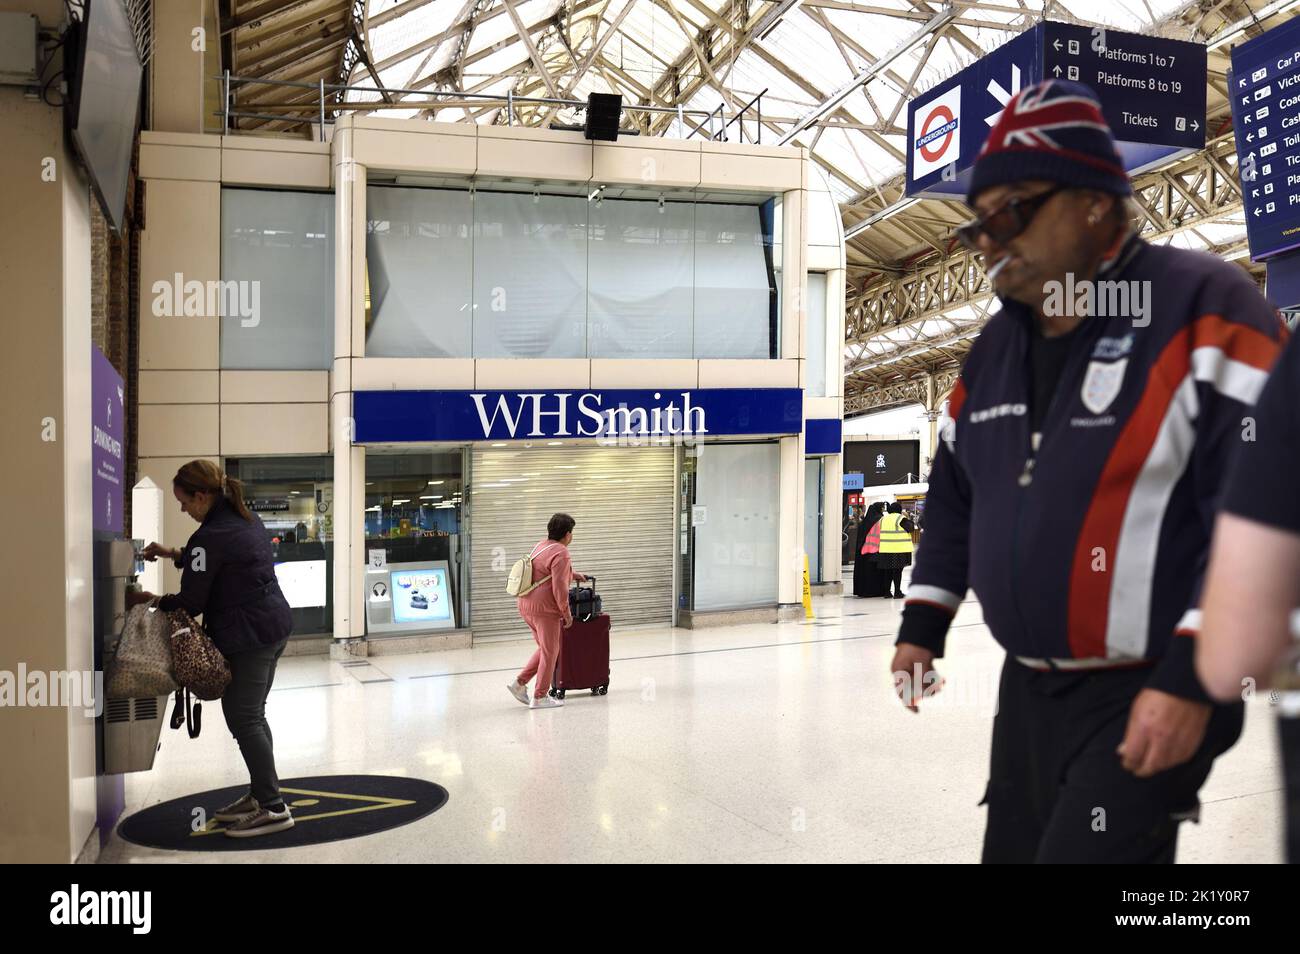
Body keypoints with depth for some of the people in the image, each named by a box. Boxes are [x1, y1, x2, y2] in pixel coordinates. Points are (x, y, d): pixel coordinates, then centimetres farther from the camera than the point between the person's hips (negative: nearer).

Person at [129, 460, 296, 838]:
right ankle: (260, 795, 24)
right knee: (253, 716, 17)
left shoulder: (211, 536, -18)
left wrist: (152, 600, 4)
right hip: (274, 625, 10)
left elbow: (191, 602, -12)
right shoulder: (246, 520, 11)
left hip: (247, 636, -10)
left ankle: (273, 807, -2)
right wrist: (173, 554, 23)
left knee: (242, 719, -4)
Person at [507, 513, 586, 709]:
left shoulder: (541, 546, 13)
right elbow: (559, 588, -20)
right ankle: (540, 697, 9)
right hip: (544, 609, -9)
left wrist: (572, 575, 37)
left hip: (527, 605, 9)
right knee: (549, 653, 4)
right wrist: (567, 614, -11)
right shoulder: (561, 553, -15)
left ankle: (520, 683, 16)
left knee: (545, 649, 21)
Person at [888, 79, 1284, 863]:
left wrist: (1193, 678, -21)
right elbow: (956, 500, 18)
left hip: (1154, 698, -7)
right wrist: (922, 628, 15)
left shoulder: (1202, 307, -14)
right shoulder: (996, 347, 10)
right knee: (1014, 848, 17)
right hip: (1027, 692, 8)